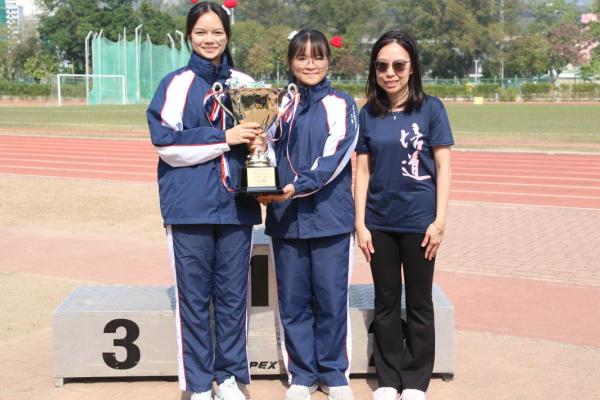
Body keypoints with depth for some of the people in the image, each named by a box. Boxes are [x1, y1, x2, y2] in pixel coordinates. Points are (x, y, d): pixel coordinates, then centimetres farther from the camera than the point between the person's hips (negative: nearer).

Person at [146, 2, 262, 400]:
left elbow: (258, 132, 19)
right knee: (194, 298, 5)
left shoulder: (243, 83, 9)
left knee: (233, 295, 9)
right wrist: (224, 138, -14)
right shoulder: (177, 83, -1)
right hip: (190, 206, -3)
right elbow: (166, 141, -10)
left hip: (236, 204, 3)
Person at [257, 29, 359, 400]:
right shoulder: (280, 105, 11)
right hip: (285, 216, 3)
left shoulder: (341, 104, 2)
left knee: (331, 299, 3)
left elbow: (335, 155, -11)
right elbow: (269, 151, 7)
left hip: (329, 216, -2)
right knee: (293, 300, 8)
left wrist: (299, 186, -21)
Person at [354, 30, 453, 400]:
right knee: (386, 302, 11)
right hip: (379, 222, 3)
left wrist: (440, 220, -10)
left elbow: (443, 166, -4)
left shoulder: (431, 108, -3)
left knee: (419, 304, 9)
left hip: (419, 221, -2)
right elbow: (363, 170, 4)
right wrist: (360, 223, -1)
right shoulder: (369, 113, 4)